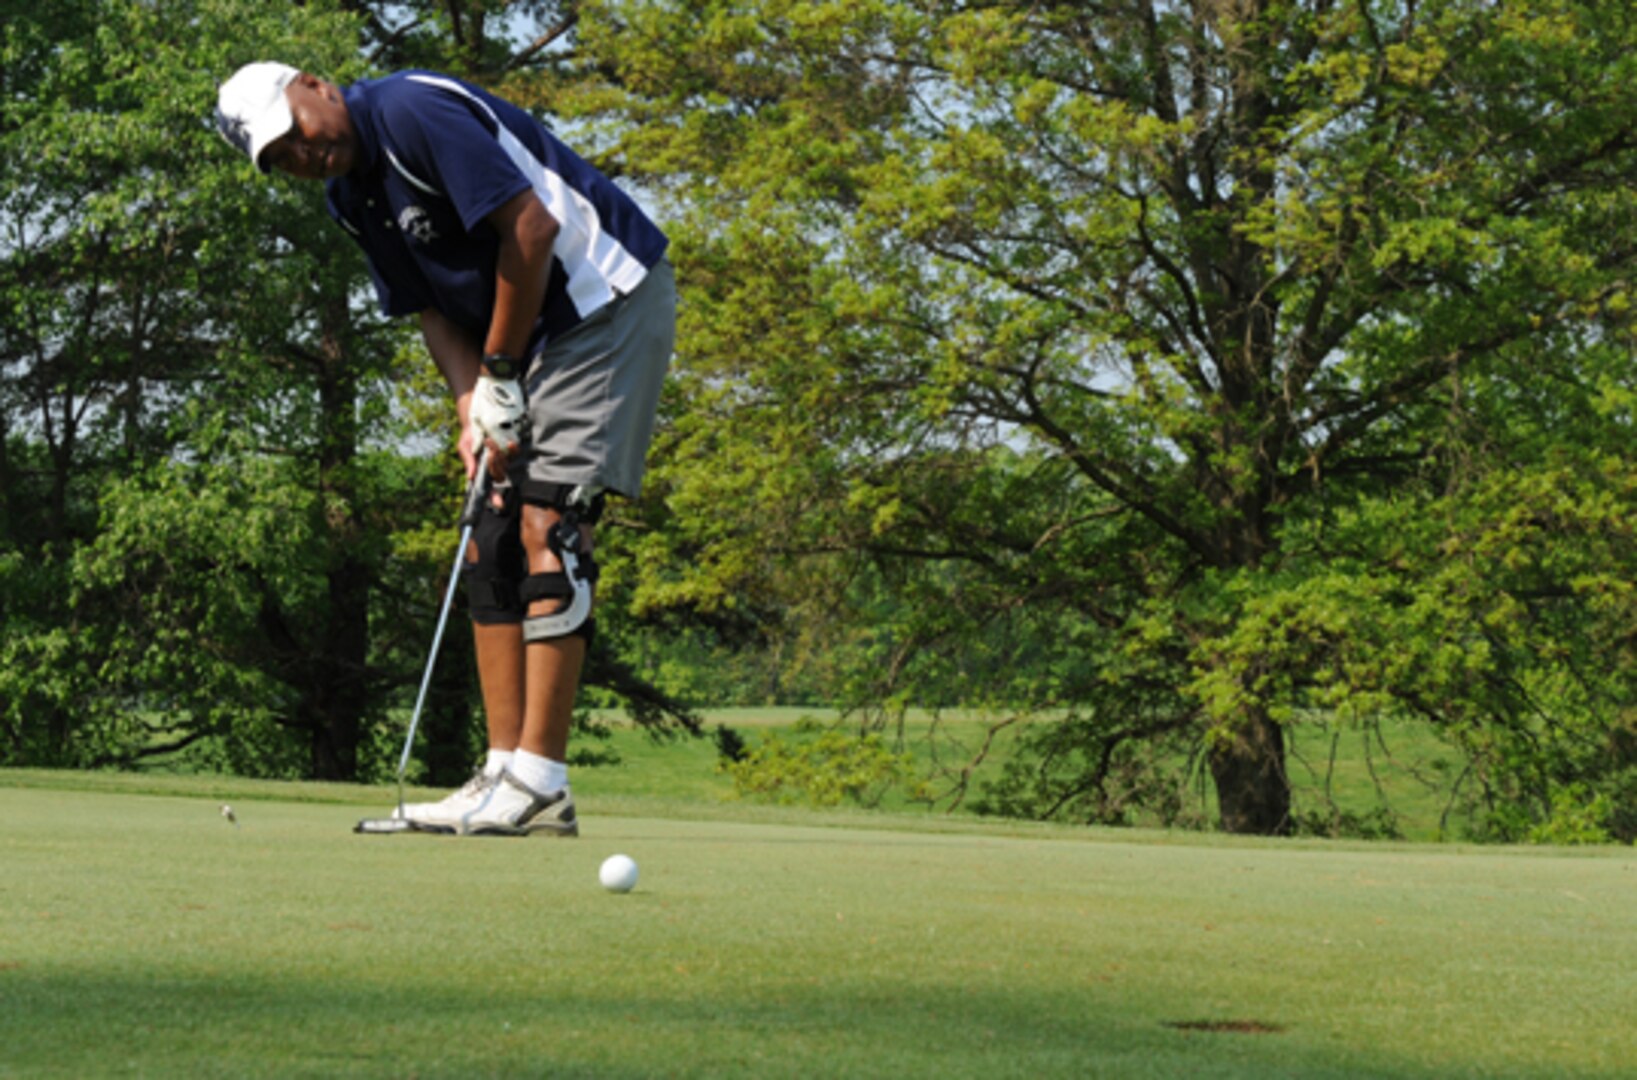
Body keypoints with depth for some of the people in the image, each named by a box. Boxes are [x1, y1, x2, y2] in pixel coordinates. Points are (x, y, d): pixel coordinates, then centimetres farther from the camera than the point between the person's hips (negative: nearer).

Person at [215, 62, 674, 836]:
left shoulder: (412, 112, -18)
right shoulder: (350, 198, 10)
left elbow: (532, 227, -22)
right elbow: (432, 308, 11)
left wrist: (500, 376, -15)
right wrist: (471, 411, -7)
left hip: (609, 299, -10)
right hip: (528, 336, 10)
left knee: (547, 526, -16)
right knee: (491, 543, 5)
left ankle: (538, 784, -17)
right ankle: (505, 772, 6)